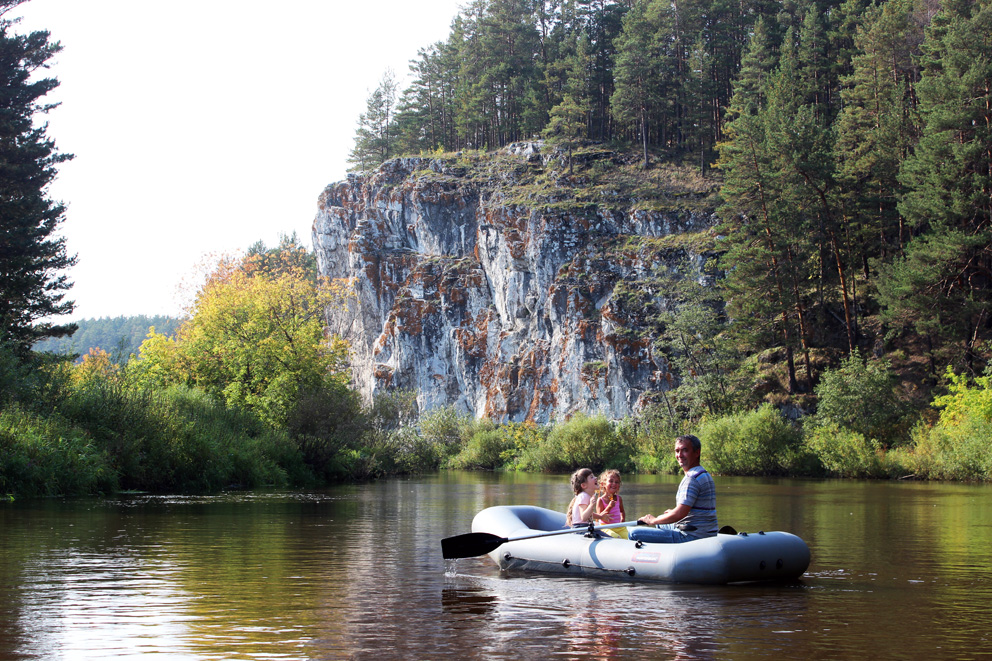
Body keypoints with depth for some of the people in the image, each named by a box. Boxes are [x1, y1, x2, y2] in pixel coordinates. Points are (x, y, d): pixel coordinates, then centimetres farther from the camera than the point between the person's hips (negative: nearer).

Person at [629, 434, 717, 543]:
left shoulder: (692, 479, -19)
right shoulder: (706, 475, 14)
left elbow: (679, 514, -25)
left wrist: (653, 520, -11)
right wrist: (674, 511, 29)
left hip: (692, 537, -11)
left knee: (635, 533, -13)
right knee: (659, 525, 39)